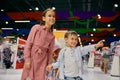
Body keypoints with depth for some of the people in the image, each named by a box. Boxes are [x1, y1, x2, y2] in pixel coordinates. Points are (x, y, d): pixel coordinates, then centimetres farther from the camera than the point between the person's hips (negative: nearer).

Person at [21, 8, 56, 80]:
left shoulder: (52, 36, 6)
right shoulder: (36, 28, -4)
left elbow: (50, 52, 9)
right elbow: (28, 44, -7)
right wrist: (27, 59, -12)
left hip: (43, 60, 3)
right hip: (32, 57, -3)